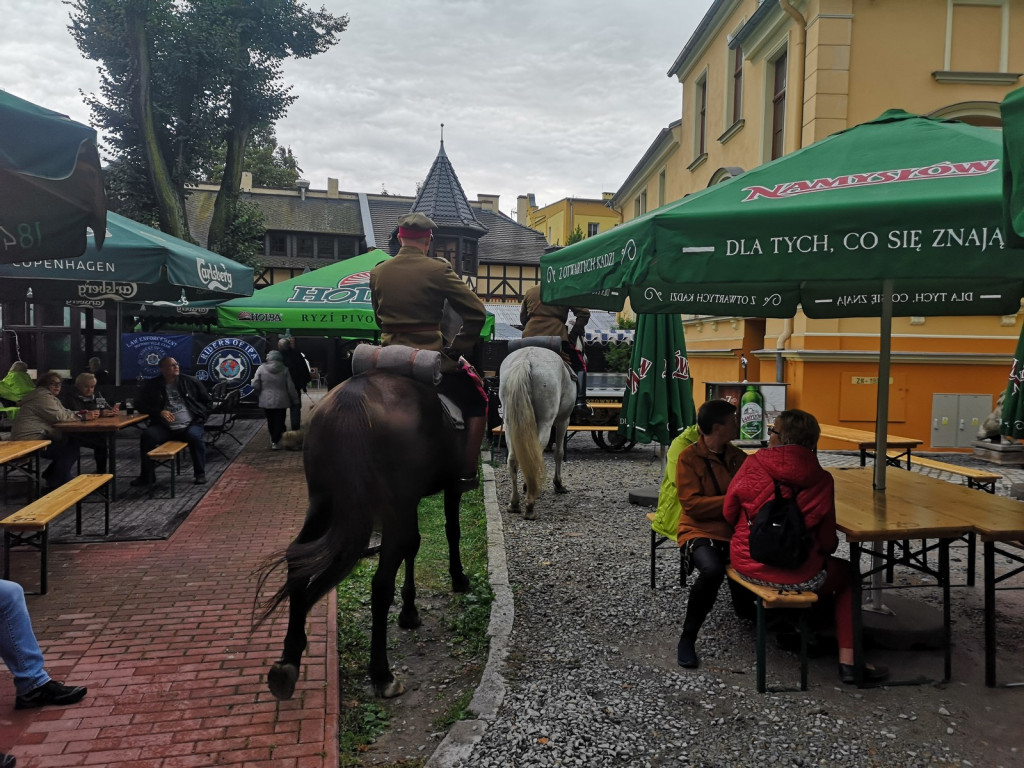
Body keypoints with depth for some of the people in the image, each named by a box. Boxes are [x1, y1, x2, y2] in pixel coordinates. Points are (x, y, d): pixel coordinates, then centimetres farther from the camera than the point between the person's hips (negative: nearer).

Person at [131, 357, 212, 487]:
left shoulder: (189, 381, 11)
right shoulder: (152, 385, 10)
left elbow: (207, 401, 17)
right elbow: (140, 404, 6)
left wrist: (199, 414, 1)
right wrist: (159, 412, -9)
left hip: (189, 425, -1)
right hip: (164, 427, 1)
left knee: (194, 436, -33)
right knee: (147, 435, -27)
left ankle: (200, 474, -14)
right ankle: (147, 476, -12)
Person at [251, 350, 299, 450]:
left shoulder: (261, 368, -3)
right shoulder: (284, 370, -5)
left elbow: (255, 385, -5)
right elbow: (291, 387, -4)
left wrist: (260, 394, 14)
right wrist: (295, 400, 6)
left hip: (266, 401, 2)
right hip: (281, 401, -2)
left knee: (270, 421, 15)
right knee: (279, 421, 5)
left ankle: (273, 439, 26)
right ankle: (275, 442, -1)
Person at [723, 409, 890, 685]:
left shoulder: (753, 464, -8)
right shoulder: (820, 479, -10)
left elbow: (729, 513, 3)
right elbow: (828, 541, -4)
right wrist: (822, 549, 20)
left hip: (746, 566, 3)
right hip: (796, 575, -3)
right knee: (847, 574, 28)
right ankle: (848, 660, 22)